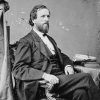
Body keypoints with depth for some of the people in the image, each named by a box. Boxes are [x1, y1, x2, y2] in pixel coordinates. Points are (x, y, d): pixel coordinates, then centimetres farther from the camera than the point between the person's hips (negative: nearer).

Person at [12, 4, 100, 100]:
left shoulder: (50, 39, 25)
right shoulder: (26, 41, 1)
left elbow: (62, 56, 29)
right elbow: (18, 69, -8)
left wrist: (68, 65, 3)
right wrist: (44, 75, -22)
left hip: (61, 77, 6)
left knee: (80, 92, -27)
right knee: (85, 77, -22)